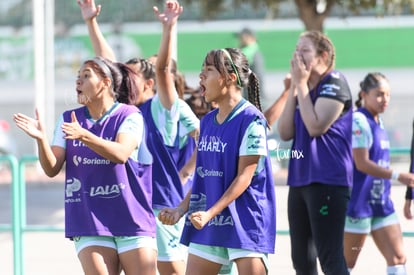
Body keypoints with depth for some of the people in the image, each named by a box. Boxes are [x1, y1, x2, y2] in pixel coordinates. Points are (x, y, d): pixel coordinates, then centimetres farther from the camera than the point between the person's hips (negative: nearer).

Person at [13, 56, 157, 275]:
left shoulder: (129, 116, -3)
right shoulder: (68, 120, 9)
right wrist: (41, 139, -16)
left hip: (131, 222, -3)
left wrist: (84, 136, -33)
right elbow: (52, 169, 3)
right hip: (89, 224, 3)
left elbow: (121, 154, -21)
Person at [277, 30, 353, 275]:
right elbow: (285, 132, 6)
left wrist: (301, 84, -12)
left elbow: (316, 126, -20)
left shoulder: (334, 83, -8)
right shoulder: (302, 87, 16)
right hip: (300, 179, 9)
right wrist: (295, 87, 1)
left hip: (328, 181, -9)